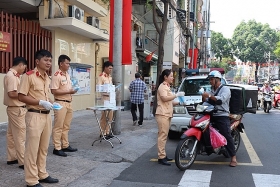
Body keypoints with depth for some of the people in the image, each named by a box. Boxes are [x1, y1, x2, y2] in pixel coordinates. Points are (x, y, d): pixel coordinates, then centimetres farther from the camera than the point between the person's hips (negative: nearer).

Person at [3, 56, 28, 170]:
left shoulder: (13, 75, 13)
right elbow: (12, 93, -25)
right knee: (20, 136, -6)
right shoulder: (11, 76, -18)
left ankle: (12, 158, 25)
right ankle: (23, 162, 0)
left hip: (14, 108, 11)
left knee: (12, 134, 16)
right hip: (17, 109, -11)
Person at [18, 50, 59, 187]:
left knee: (44, 148, 15)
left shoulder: (47, 78, 13)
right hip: (34, 116, -8)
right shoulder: (28, 76, -10)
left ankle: (42, 175, 27)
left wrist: (51, 103, 3)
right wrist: (41, 103, -20)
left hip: (47, 115, 8)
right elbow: (21, 97, -13)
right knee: (32, 149, -1)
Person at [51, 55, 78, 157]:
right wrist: (69, 92, -19)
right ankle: (57, 148, 5)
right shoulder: (56, 75, -13)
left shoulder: (67, 75, 14)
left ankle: (65, 146, 24)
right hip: (60, 103, -9)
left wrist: (73, 90, 4)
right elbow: (54, 91, -18)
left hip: (68, 103, 9)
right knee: (58, 127, -1)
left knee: (66, 126, 15)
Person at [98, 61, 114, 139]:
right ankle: (103, 133, 5)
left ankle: (107, 132, 18)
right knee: (104, 116, -3)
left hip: (111, 97, 8)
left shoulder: (110, 77, 16)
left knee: (110, 116, 9)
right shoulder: (101, 76, -8)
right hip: (104, 97, -8)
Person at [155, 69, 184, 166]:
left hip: (167, 114, 10)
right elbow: (164, 98, -21)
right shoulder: (162, 86, -7)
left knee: (164, 135, 11)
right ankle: (161, 157, -12)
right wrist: (177, 94, -16)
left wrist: (178, 102, 11)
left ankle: (163, 155, 16)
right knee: (163, 135, -12)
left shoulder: (167, 87, 23)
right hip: (162, 114, -10)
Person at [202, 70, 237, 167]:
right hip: (211, 115, 7)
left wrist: (209, 96, -23)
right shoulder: (211, 90, 23)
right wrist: (204, 98, -7)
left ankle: (233, 157, -10)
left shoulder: (225, 89, -2)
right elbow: (206, 100, 15)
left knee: (227, 136, -14)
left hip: (222, 116, -7)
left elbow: (222, 99, -21)